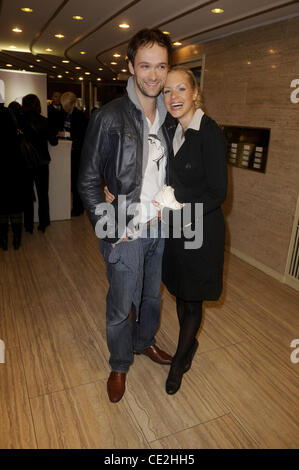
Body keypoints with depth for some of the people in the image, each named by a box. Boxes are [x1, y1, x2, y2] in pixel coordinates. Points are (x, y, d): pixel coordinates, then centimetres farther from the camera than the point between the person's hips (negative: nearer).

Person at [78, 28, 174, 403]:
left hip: (160, 228, 5)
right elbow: (88, 182, -11)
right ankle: (119, 364, 37)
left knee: (152, 295, 22)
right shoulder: (109, 117, -13)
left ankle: (144, 341, 49)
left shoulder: (167, 117, 4)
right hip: (126, 232, -5)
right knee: (121, 306, 10)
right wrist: (111, 231, -15)